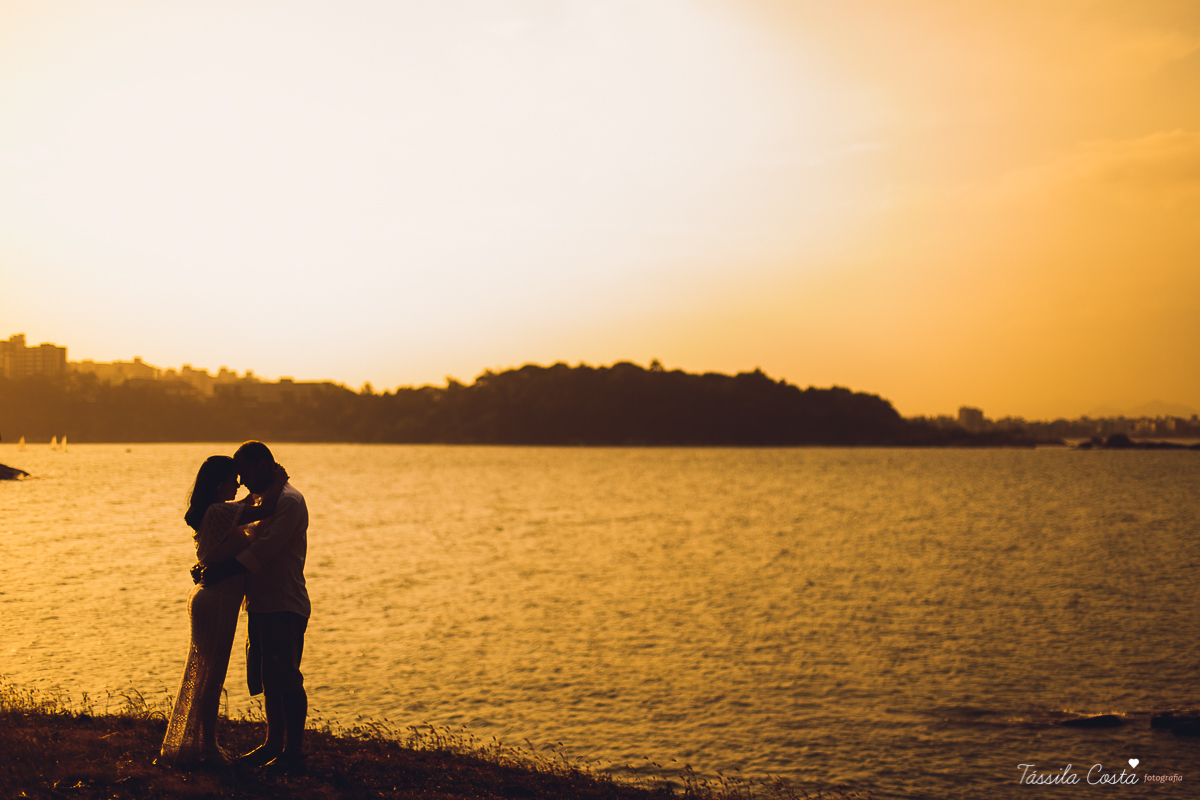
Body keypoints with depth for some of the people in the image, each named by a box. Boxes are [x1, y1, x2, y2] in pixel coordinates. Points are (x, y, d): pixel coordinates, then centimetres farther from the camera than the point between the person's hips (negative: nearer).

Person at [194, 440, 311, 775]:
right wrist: (208, 567, 5)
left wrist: (221, 572, -24)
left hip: (284, 608, -9)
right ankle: (274, 744, 23)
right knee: (268, 680, 14)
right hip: (261, 605, 10)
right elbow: (245, 546, 20)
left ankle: (294, 752, -6)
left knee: (285, 679, -9)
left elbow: (263, 549, -22)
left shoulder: (289, 501, -12)